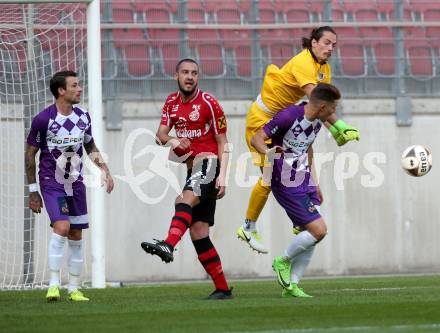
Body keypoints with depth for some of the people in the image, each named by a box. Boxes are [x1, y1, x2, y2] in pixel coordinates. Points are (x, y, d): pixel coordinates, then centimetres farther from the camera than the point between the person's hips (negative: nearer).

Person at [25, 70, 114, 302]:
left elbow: (90, 147, 19)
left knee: (76, 237, 6)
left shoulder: (83, 117, 2)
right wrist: (32, 191, -2)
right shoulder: (43, 119, -13)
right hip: (51, 183, -5)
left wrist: (105, 170, 6)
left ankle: (74, 289, 16)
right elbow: (30, 154, -4)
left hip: (75, 183, 5)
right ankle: (53, 285, -17)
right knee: (61, 227, -23)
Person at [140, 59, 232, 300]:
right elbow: (160, 135, 11)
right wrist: (171, 140, -14)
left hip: (208, 162, -7)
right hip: (192, 167, 7)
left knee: (186, 199, -35)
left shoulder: (208, 103, -5)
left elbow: (222, 142, -4)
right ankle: (222, 288, 7)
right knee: (198, 232, 2)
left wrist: (222, 176, -14)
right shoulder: (172, 102, 14)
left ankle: (168, 245, -59)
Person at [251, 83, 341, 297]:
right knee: (318, 230, -14)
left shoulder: (317, 122, 5)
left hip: (305, 183, 9)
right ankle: (283, 262, 7)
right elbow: (256, 138, -20)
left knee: (309, 236, 5)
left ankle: (291, 285, 13)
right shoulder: (289, 116, -22)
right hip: (287, 186, -9)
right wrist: (268, 151, -42)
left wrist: (313, 183, 25)